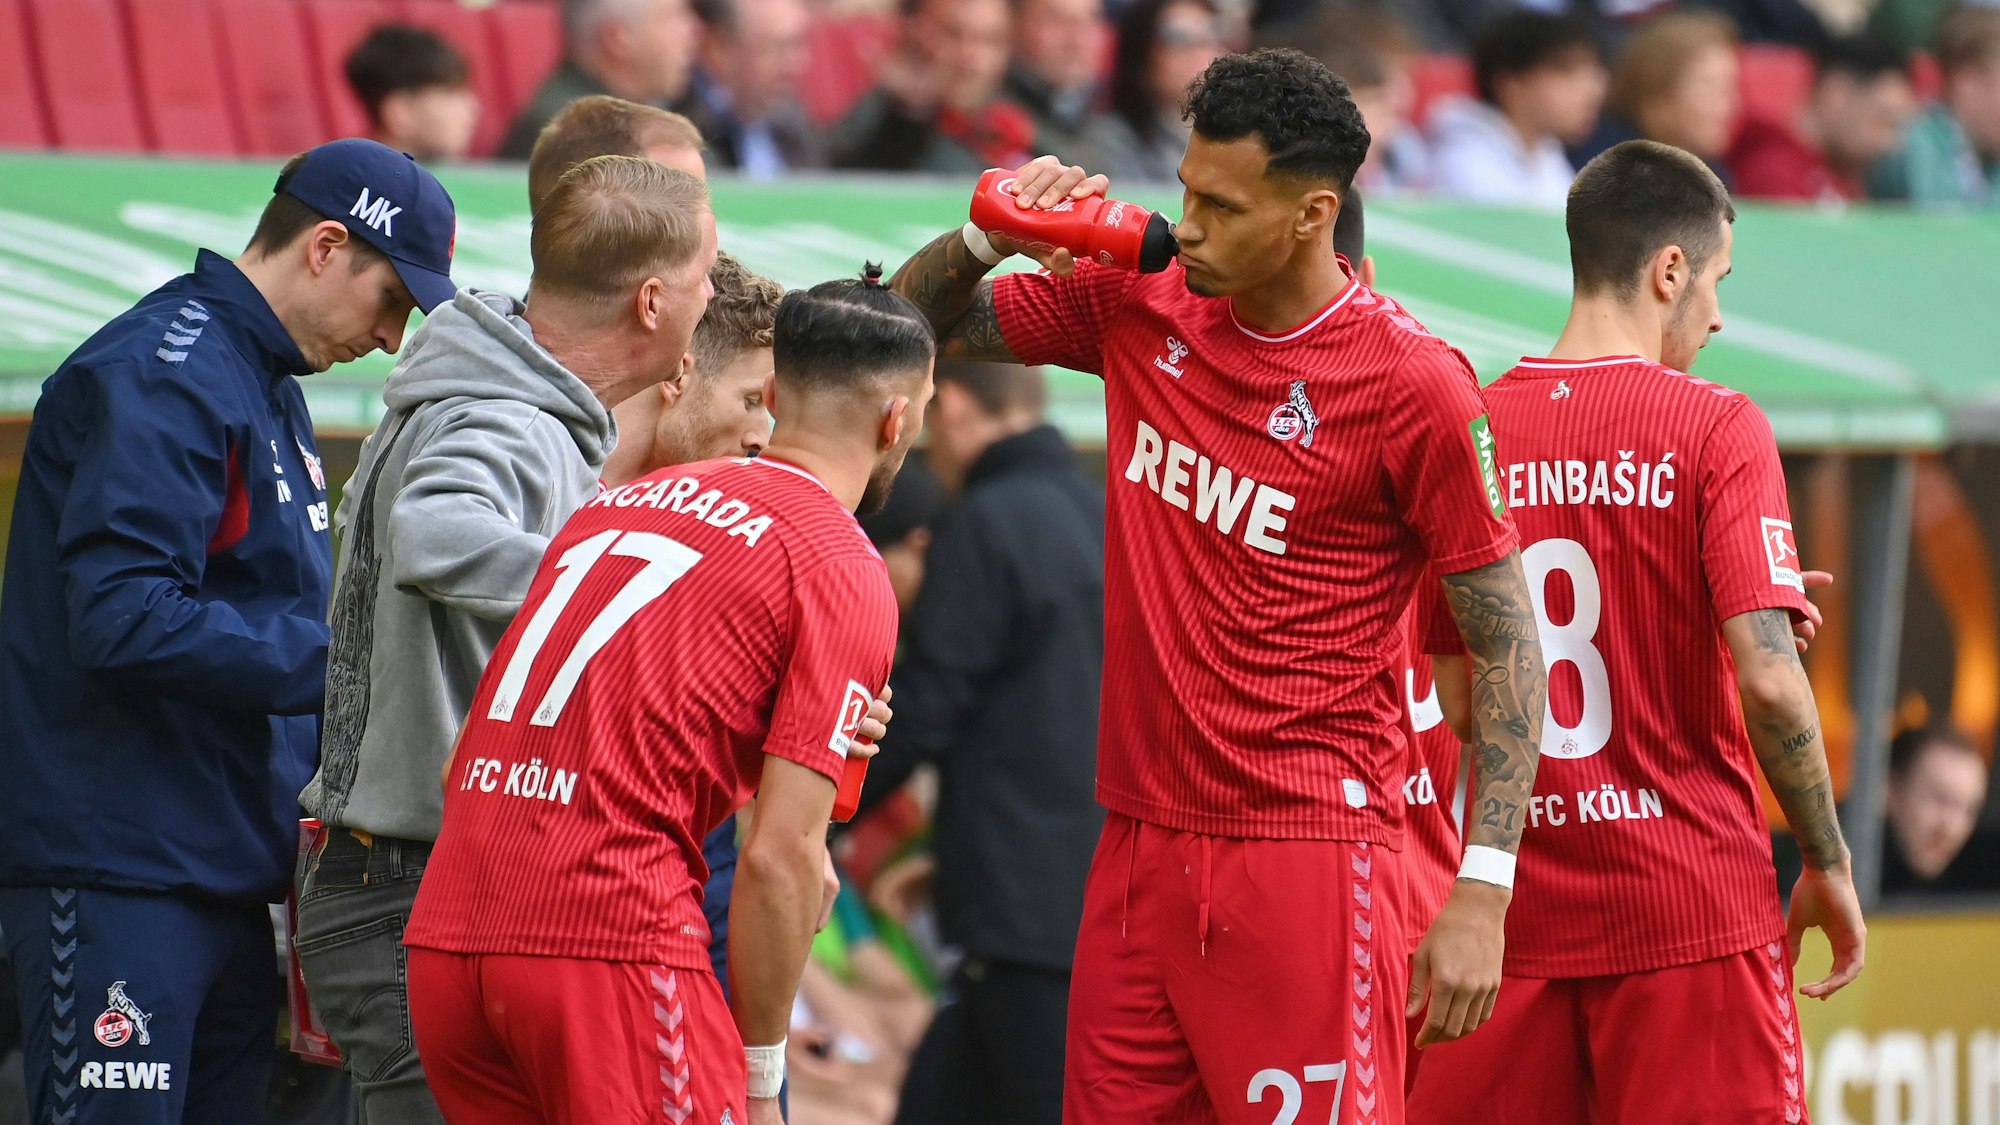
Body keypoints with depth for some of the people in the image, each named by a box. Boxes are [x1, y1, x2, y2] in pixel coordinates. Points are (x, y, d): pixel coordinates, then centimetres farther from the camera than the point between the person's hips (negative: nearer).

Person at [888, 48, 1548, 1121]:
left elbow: (1506, 645, -7)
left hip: (1303, 858, -6)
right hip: (1140, 846, 6)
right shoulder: (1139, 305, 7)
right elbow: (922, 321, 20)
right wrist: (989, 236, -3)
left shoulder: (1413, 385, -10)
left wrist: (1482, 894, -13)